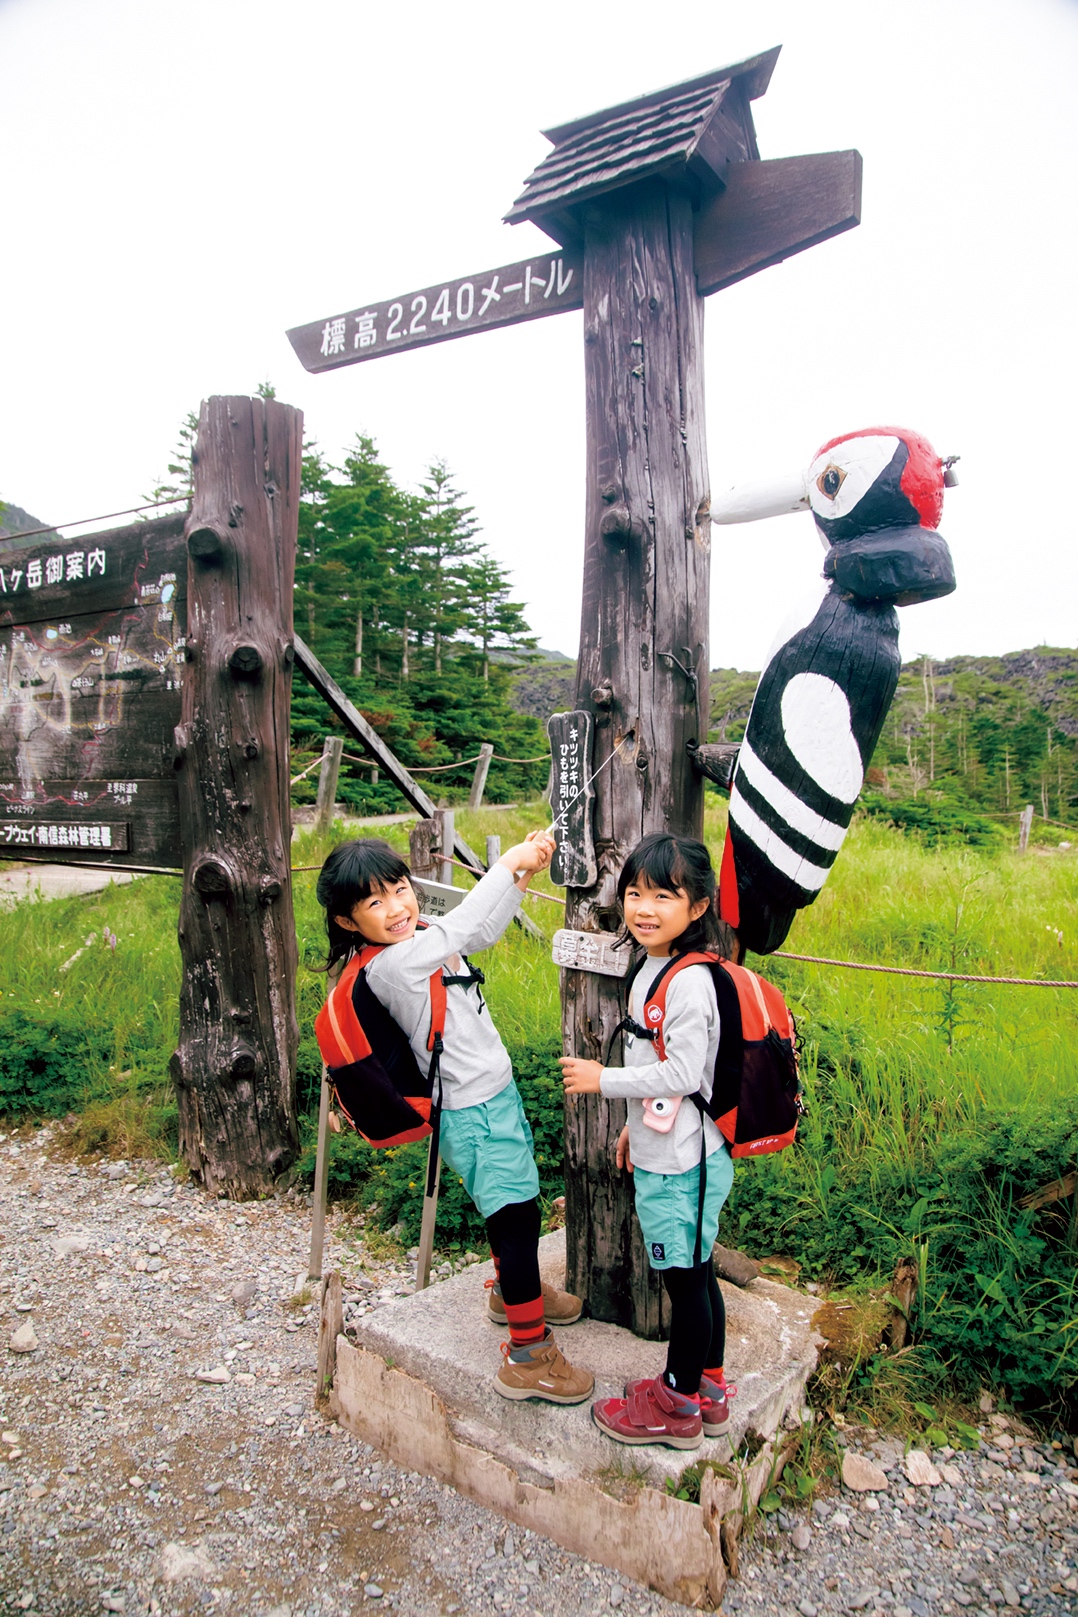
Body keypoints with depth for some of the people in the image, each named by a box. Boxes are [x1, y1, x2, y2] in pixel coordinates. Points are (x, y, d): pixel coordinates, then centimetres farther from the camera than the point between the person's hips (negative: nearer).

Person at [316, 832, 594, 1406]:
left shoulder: (420, 939, 1)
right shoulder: (389, 965, -26)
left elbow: (482, 931, 13)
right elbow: (459, 927, -33)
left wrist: (524, 872, 0)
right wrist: (509, 863, -25)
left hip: (496, 1095, 9)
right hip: (473, 1115, -9)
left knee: (513, 1203, 25)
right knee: (516, 1216, -4)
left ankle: (512, 1291, 48)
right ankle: (528, 1357, 10)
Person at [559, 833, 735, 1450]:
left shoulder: (689, 983, -23)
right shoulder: (655, 967, 7)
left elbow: (681, 1074, -24)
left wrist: (603, 1080, -16)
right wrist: (637, 1124, 21)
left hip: (682, 1162, -9)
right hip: (664, 1152, 9)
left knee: (686, 1278, 8)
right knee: (696, 1273, 21)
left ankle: (678, 1407, 25)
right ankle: (708, 1389, 37)